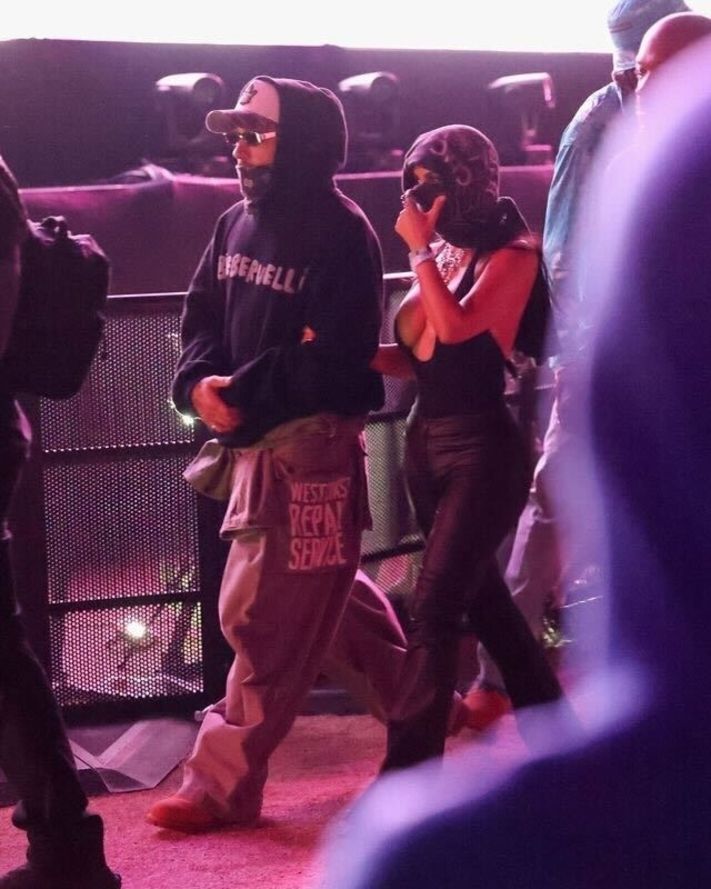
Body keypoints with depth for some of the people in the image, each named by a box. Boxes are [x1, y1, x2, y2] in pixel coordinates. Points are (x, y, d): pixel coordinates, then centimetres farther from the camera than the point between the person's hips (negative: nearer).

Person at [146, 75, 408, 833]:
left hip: (309, 444, -9)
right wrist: (199, 383, -10)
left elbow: (330, 359, -18)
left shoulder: (341, 234, -13)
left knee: (270, 614, -5)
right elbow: (202, 316, 10)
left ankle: (223, 782, 0)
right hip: (252, 440, 9)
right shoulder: (238, 222, 12)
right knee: (324, 595, 19)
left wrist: (243, 394, -19)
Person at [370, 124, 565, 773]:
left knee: (433, 610, -12)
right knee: (480, 597, 18)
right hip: (427, 441, 8)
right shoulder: (442, 255, 9)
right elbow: (418, 355, 10)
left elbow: (456, 327, -26)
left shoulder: (512, 255, -11)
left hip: (483, 447, -8)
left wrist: (420, 250, -17)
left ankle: (406, 779, -12)